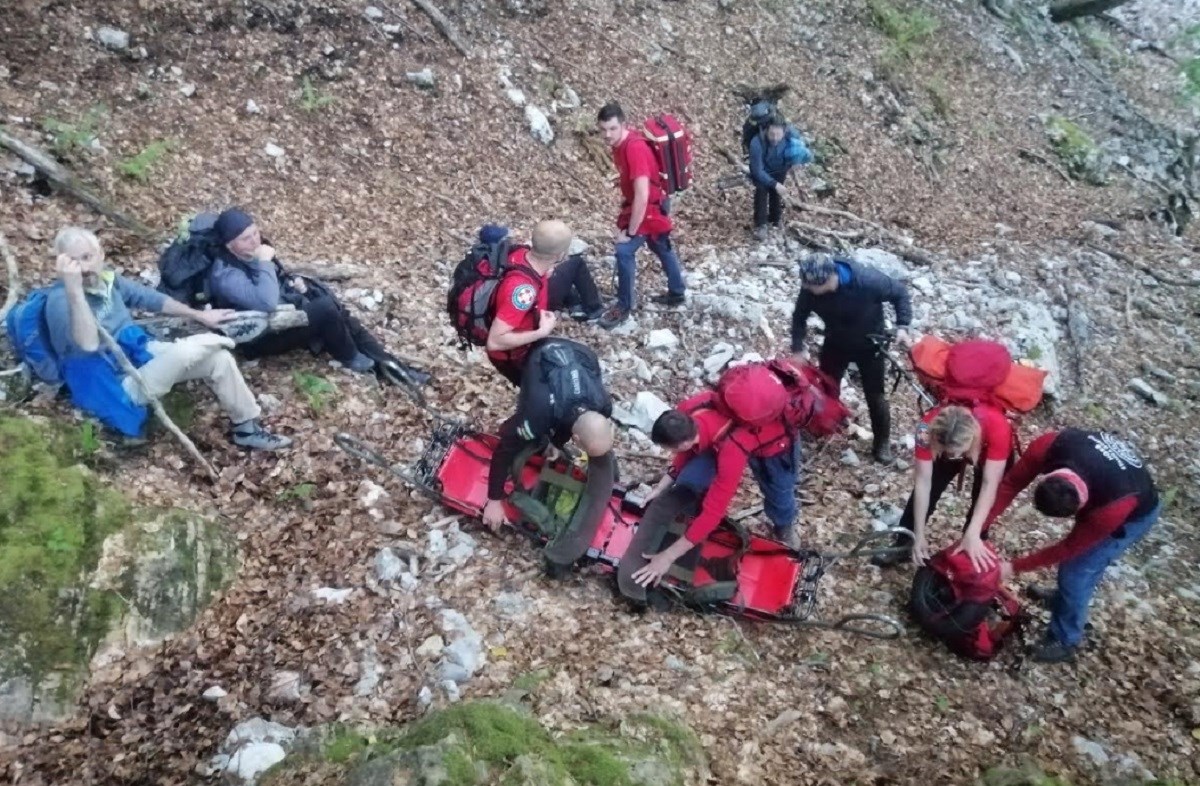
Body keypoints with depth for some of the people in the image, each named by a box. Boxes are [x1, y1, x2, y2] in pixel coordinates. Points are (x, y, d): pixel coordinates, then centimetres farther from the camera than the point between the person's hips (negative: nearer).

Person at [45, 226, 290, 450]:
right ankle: (211, 340, 8)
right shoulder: (60, 300, -21)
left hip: (141, 355, 8)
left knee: (219, 358, -6)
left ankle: (247, 428, 9)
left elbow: (150, 298, 18)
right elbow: (88, 345, -40)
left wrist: (199, 315, 20)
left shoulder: (106, 280, 1)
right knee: (185, 351, -29)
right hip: (119, 386, -8)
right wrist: (73, 289, -51)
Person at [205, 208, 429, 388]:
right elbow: (267, 302, -38)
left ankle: (385, 363, -9)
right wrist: (263, 263, -30)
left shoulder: (251, 252, 1)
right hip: (263, 336, -9)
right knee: (325, 309, -26)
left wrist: (294, 281, -1)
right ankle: (351, 358, -4)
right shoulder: (225, 275, -26)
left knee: (341, 316, -8)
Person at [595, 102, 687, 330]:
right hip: (646, 205, 10)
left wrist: (630, 232, -29)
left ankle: (624, 307, -2)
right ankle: (676, 293, 41)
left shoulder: (634, 148, -32)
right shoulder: (620, 142, -4)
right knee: (662, 249, 23)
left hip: (649, 208, -10)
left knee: (624, 251, -15)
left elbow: (642, 196, -34)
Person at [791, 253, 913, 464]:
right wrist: (798, 349, -14)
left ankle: (882, 443, 26)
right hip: (836, 343, 3)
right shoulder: (810, 288, -27)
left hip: (869, 345, -3)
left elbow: (900, 293, -18)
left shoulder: (867, 280, -37)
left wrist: (902, 326, -27)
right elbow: (799, 317, -7)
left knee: (875, 396, 6)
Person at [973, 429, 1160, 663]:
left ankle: (1064, 641, 17)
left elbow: (1068, 549, -28)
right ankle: (1064, 597, 51)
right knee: (1075, 558, 22)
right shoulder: (1047, 446, -39)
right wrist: (974, 529, -32)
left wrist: (1013, 567, -21)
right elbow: (1010, 484, -25)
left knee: (1076, 571, -4)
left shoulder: (1112, 509, -44)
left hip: (1135, 513, -5)